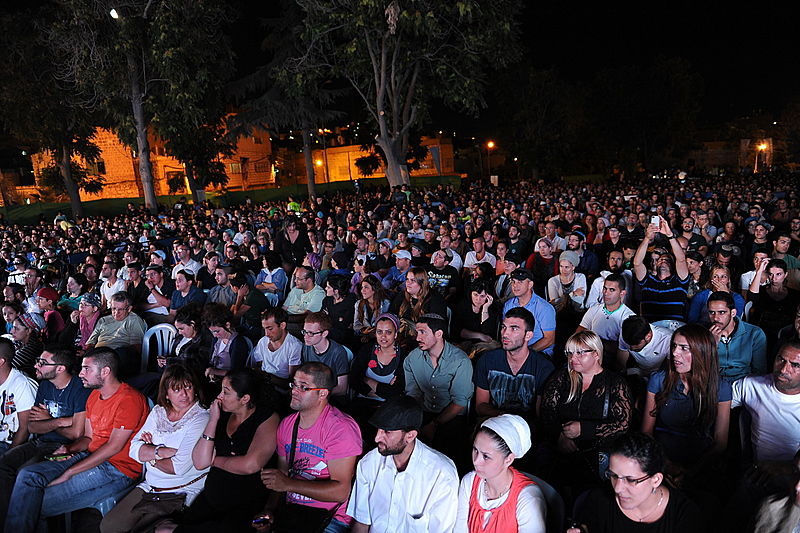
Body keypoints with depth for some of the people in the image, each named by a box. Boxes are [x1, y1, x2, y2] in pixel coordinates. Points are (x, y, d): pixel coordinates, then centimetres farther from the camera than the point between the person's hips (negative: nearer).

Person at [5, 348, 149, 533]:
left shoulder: (129, 399, -18)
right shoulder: (94, 395, 14)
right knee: (28, 476, -6)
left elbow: (114, 447, -19)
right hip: (90, 457, 9)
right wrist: (69, 448, -4)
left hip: (119, 469, -9)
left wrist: (68, 473, -15)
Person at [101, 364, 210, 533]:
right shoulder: (158, 412, 7)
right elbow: (134, 450, -1)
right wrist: (163, 451, -17)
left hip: (181, 495, -6)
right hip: (149, 487, 6)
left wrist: (150, 453, -3)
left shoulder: (201, 419, -14)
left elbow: (178, 468, -19)